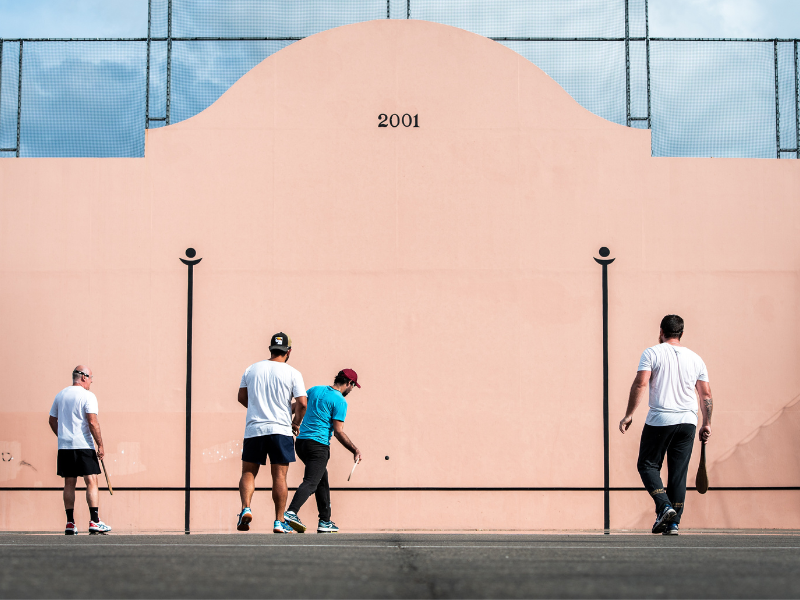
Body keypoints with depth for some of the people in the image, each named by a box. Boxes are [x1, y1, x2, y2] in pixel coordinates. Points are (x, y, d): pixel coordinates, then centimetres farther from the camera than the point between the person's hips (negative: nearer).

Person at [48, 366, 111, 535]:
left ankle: (70, 523, 8)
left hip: (64, 446, 6)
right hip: (84, 445, -6)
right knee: (91, 482, -4)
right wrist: (100, 445, -10)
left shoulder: (60, 395, 13)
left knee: (69, 484, 9)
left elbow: (52, 421, 18)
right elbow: (92, 422, -14)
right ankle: (94, 521, -11)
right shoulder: (88, 396, -7)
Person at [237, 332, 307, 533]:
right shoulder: (293, 373, -2)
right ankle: (279, 522, 1)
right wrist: (296, 423, 9)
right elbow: (302, 403, -8)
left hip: (253, 430, 2)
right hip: (280, 429, -2)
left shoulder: (251, 369, 7)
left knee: (248, 472, 12)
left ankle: (246, 508, -10)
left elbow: (242, 397, 13)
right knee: (279, 476, 1)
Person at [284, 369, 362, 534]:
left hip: (301, 441, 8)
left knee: (322, 481, 17)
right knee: (311, 482, -15)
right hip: (318, 444, -8)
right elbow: (339, 432, -12)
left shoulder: (315, 390, 12)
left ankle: (325, 521, 18)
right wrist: (355, 450, -5)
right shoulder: (340, 401, -8)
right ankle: (291, 513, -34)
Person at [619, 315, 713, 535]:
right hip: (687, 421, 4)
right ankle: (673, 523, 5)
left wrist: (628, 415, -8)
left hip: (659, 420, -4)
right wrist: (707, 424, 17)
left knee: (647, 465, 8)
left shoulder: (652, 353, -1)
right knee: (679, 472, 7)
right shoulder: (696, 359, 11)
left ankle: (665, 507, -12)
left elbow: (640, 384, -11)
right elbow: (706, 395, 10)